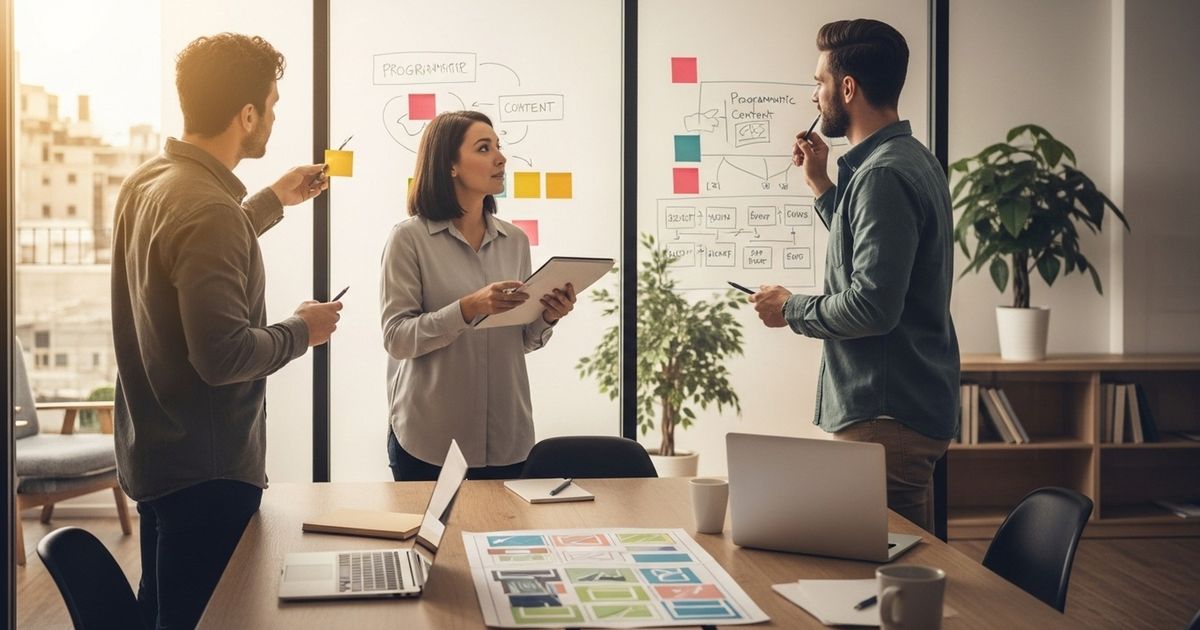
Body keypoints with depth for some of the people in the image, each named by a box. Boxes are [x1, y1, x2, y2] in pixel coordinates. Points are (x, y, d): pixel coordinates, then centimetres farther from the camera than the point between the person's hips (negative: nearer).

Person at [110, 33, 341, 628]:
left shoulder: (145, 180, 3)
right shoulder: (208, 209, -26)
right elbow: (223, 355, -29)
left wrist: (274, 200, 29)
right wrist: (302, 329, -12)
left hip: (150, 450, 9)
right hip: (205, 469, -9)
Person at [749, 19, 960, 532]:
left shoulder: (884, 175, -18)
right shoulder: (912, 159, 14)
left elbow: (873, 305, -24)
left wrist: (790, 310, -9)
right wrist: (820, 185, 18)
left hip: (886, 421, -11)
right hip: (915, 407, 11)